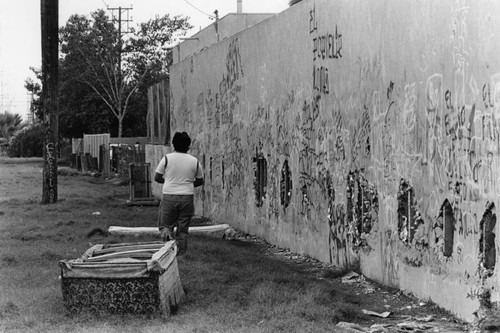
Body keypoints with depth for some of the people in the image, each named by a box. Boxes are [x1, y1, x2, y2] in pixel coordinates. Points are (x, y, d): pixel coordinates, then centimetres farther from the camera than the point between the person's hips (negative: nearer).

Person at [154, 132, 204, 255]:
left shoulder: (167, 158, -3)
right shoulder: (194, 161, 2)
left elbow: (157, 177, 3)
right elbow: (200, 181, 12)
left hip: (169, 196, -1)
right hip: (187, 197, 1)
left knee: (165, 225, 12)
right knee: (183, 229, 9)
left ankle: (167, 234, -19)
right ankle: (181, 254, 9)